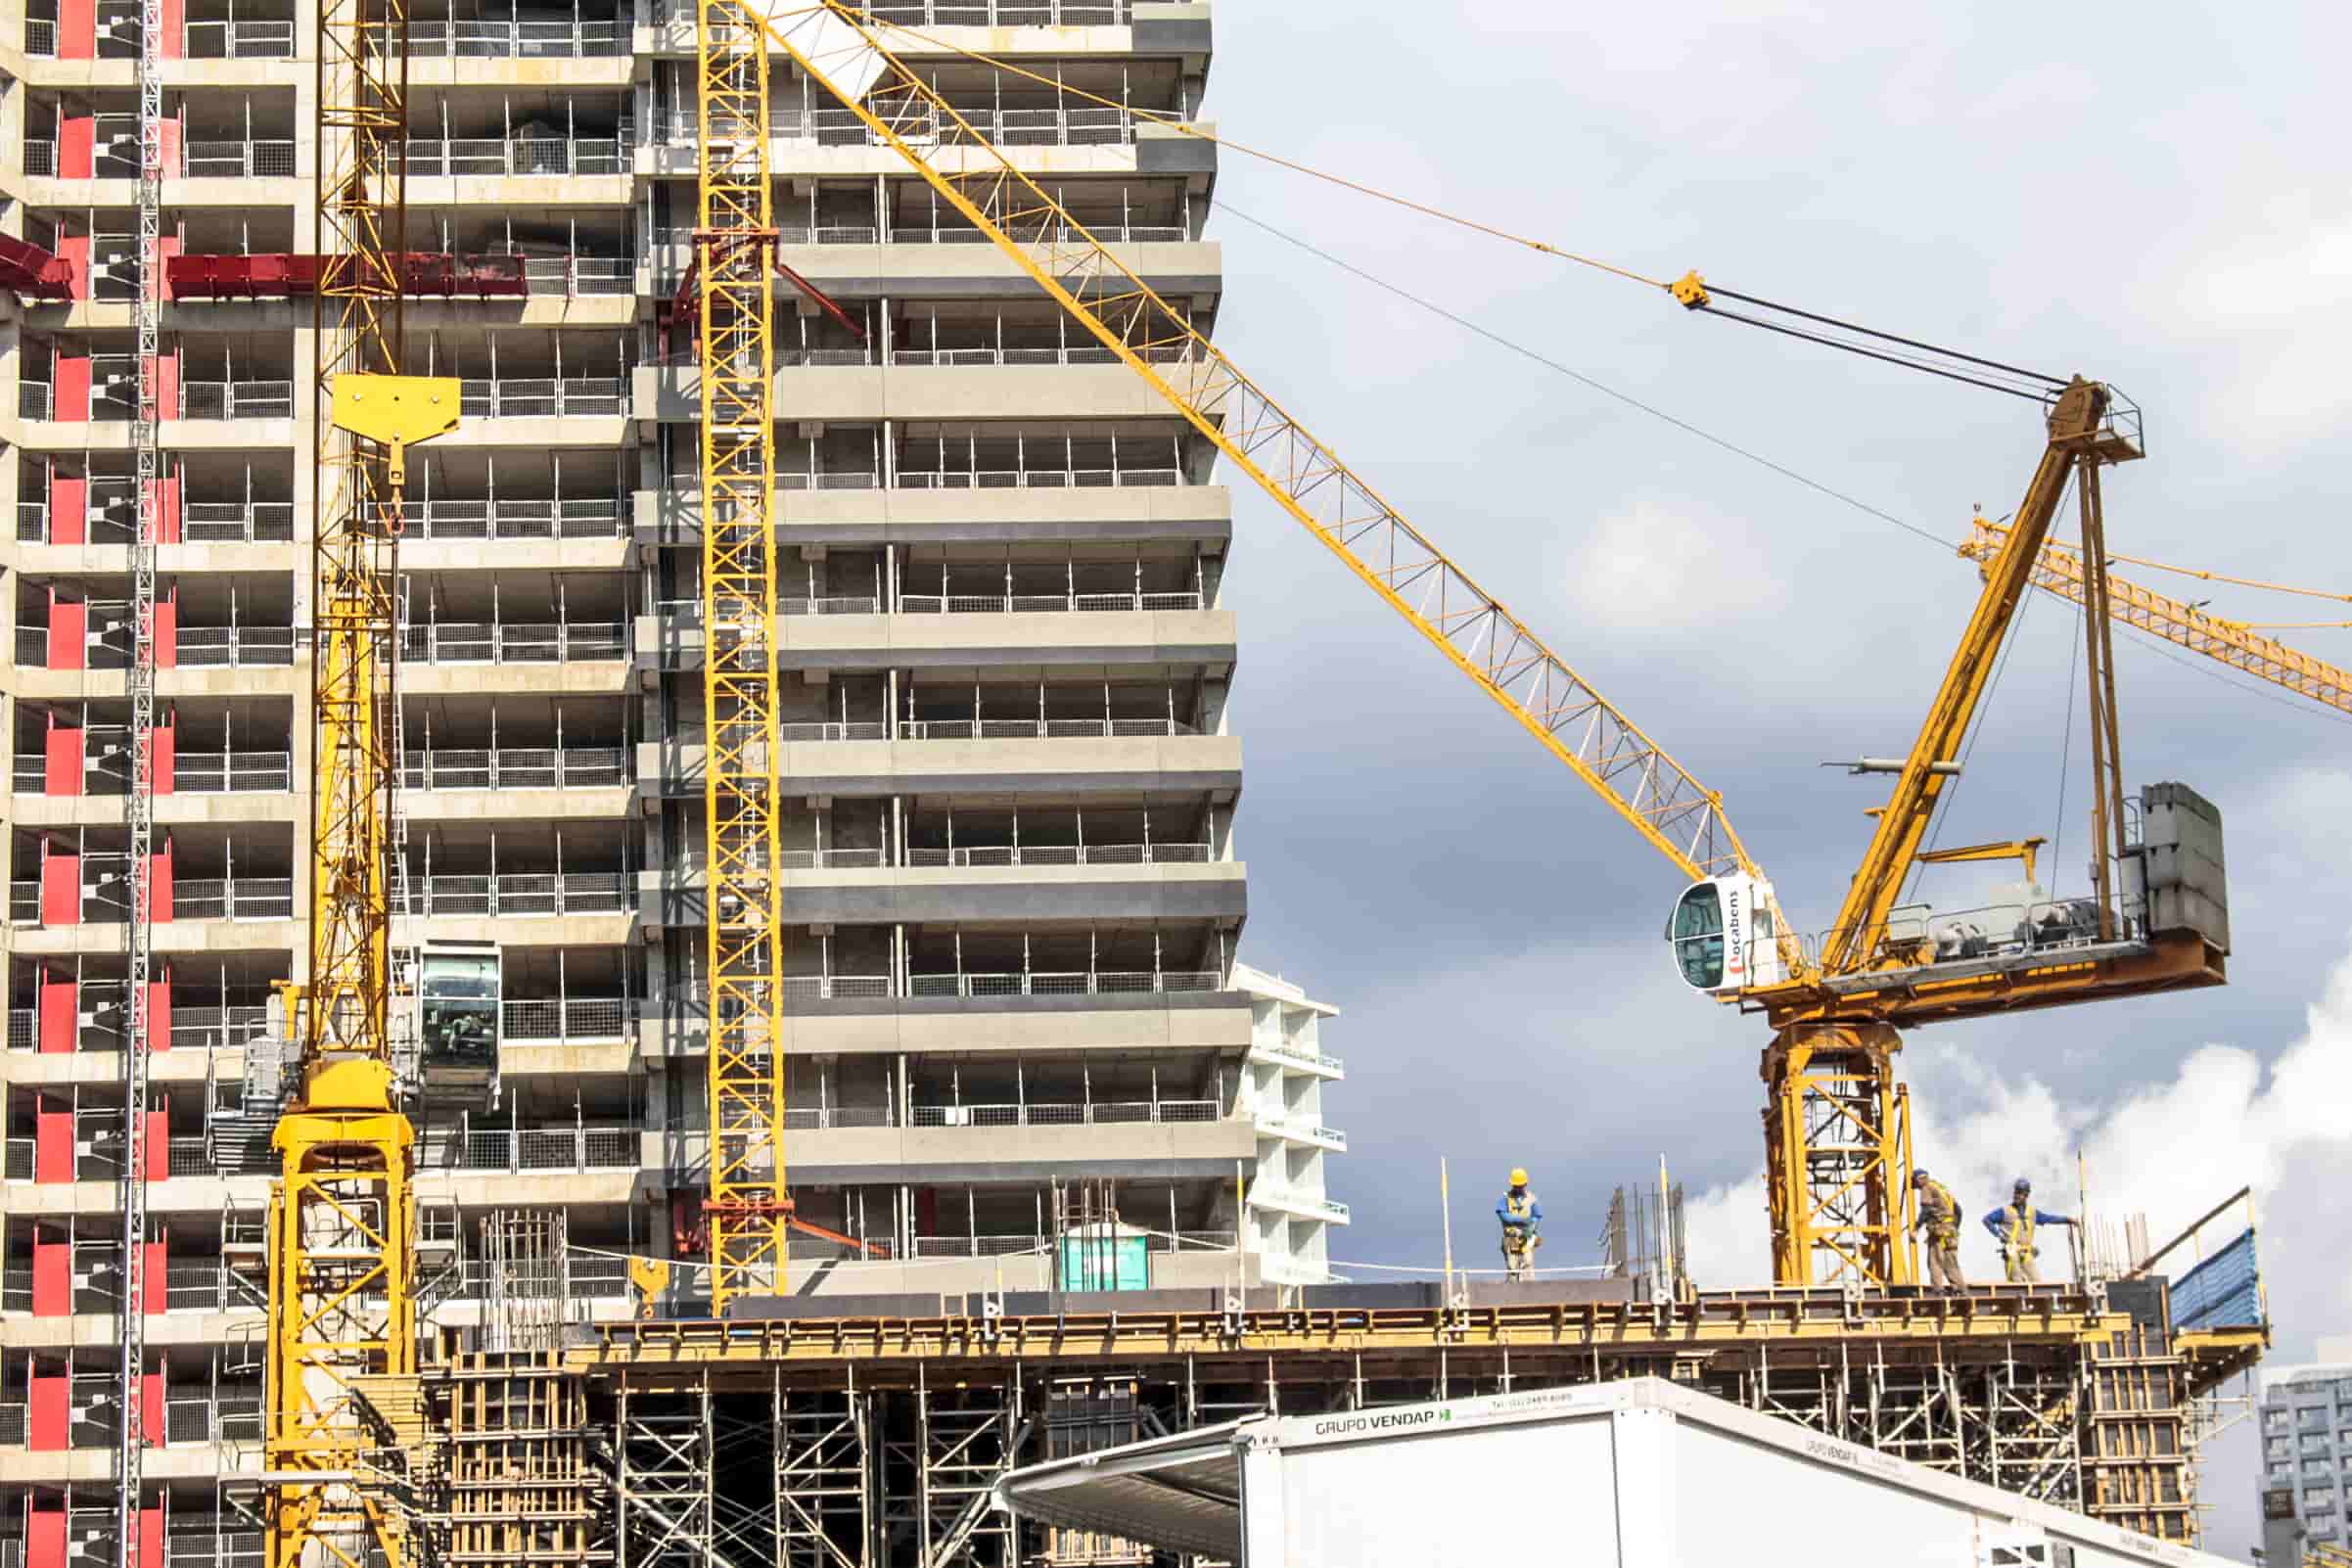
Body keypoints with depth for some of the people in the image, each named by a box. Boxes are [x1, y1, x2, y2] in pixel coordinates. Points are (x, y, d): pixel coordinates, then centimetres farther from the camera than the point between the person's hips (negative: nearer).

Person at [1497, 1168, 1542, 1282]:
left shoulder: (1531, 1199, 8)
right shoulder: (1506, 1198, 7)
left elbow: (1538, 1217, 4)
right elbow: (1502, 1214, -7)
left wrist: (1529, 1229, -15)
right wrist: (1520, 1219, -17)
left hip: (1526, 1238, -1)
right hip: (1510, 1238, 1)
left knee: (1527, 1265, -12)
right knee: (1511, 1267, -1)